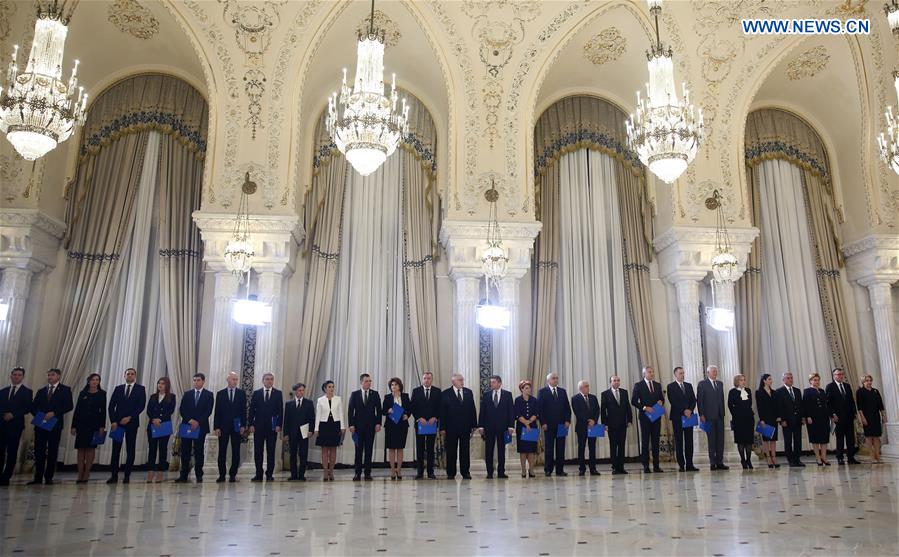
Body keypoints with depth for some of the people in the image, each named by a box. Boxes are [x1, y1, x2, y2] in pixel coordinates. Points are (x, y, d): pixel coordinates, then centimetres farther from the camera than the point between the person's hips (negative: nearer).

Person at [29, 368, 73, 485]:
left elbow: (69, 406, -6)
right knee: (39, 451, 2)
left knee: (52, 451, 0)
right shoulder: (41, 391, 17)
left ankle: (48, 477, 6)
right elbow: (34, 406, 14)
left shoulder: (65, 390, 3)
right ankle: (38, 477, 8)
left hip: (55, 424, -4)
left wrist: (54, 413, -16)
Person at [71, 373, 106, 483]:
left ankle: (86, 474, 2)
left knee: (90, 448, -3)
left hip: (94, 424, -2)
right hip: (82, 423, 2)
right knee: (81, 448, 1)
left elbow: (103, 410, 0)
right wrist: (73, 426, 2)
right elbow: (77, 409, 8)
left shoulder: (102, 394, 4)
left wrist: (102, 426, -8)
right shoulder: (83, 393, 9)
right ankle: (80, 475, 4)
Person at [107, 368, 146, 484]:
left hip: (131, 422, -2)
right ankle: (114, 475, 4)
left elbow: (141, 406, -4)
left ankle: (127, 476, 4)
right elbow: (111, 406, 7)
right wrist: (113, 421, -5)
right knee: (115, 449, 0)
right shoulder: (118, 388, 13)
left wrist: (129, 417, -12)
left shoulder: (140, 389, 5)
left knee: (130, 450, 0)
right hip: (117, 422, 2)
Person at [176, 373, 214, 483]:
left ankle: (199, 476, 6)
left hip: (201, 426, -2)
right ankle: (183, 476, 4)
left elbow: (208, 411, -4)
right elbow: (182, 409, 5)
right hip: (187, 425, 2)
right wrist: (190, 420, -10)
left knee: (199, 452, 1)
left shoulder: (208, 394, 4)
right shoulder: (187, 394, 12)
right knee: (185, 452, 1)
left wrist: (198, 422, -13)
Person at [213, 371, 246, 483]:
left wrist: (243, 425, -5)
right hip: (223, 426, 0)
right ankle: (221, 475, 10)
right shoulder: (220, 394, 5)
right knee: (222, 451, 3)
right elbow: (217, 411, 2)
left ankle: (233, 474, 10)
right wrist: (216, 427, -4)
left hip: (236, 426, 0)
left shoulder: (242, 393, 5)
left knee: (236, 452, 3)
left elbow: (244, 410, 2)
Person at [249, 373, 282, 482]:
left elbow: (280, 410, 1)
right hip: (258, 426, 1)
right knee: (258, 451, 3)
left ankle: (269, 474, 8)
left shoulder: (278, 393, 4)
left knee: (271, 451, 3)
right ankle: (258, 474, 10)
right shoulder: (256, 393, 8)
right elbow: (252, 409, 5)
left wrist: (278, 425, -8)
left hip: (272, 426, -1)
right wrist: (251, 424, -4)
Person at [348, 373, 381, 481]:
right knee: (359, 449, 3)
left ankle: (368, 473, 8)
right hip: (358, 426, 0)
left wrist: (378, 423, -4)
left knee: (369, 449, 2)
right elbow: (351, 410, 2)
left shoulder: (375, 394, 5)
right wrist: (351, 424, -6)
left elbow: (378, 410, 4)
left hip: (371, 425, 0)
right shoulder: (354, 394, 4)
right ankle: (358, 473, 9)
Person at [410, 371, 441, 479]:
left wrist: (434, 417, -11)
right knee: (420, 448, 4)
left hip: (432, 422, 0)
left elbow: (440, 407, 3)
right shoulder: (416, 391, 4)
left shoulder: (437, 391, 5)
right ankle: (420, 472, 8)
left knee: (431, 448, 3)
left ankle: (430, 472, 7)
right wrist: (419, 418, -11)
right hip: (420, 422, 0)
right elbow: (413, 407, 1)